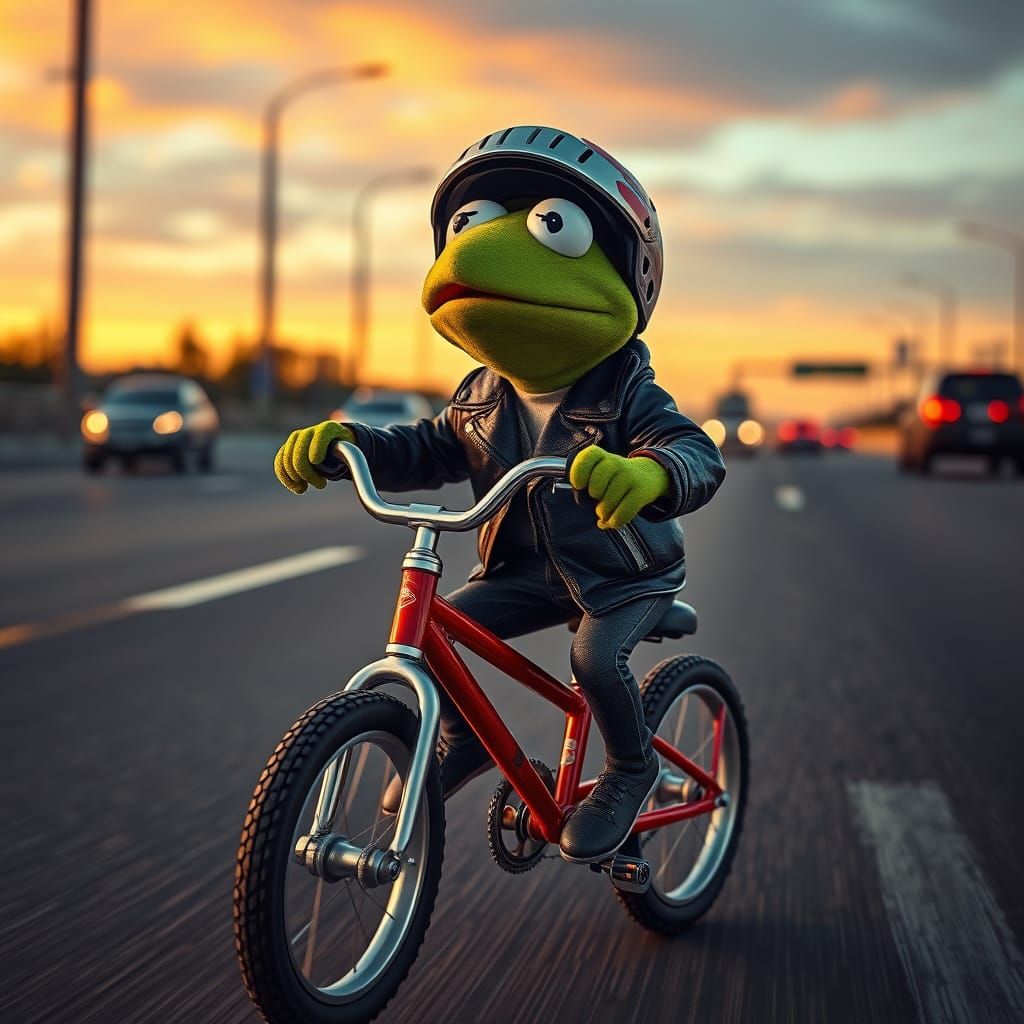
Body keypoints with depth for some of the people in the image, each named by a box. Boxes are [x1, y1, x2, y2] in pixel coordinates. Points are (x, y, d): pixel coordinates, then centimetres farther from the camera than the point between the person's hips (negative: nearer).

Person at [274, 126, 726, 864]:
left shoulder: (625, 395, -21)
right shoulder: (483, 395, -2)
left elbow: (697, 453, -36)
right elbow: (427, 451, 3)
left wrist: (646, 474, -62)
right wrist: (337, 441, -16)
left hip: (626, 575, -5)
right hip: (528, 567, 5)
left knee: (595, 658, -29)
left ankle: (632, 768, 0)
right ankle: (465, 738, 15)